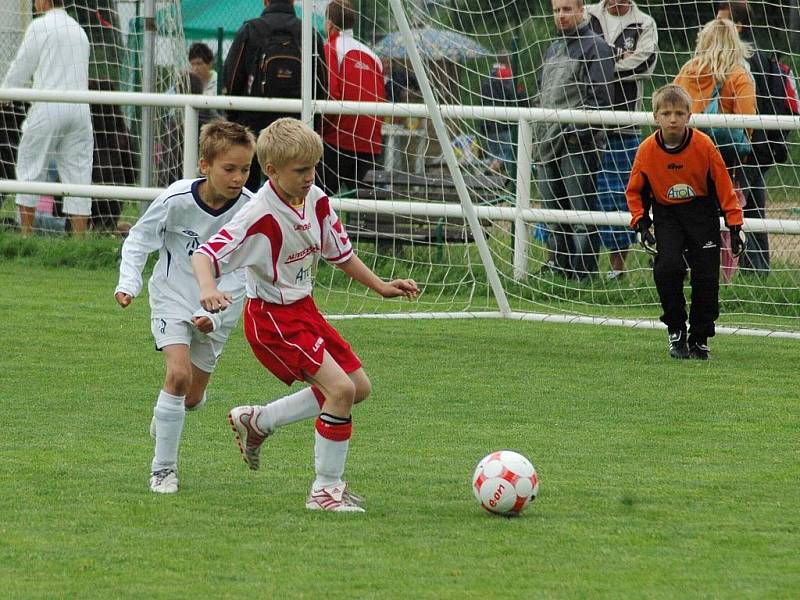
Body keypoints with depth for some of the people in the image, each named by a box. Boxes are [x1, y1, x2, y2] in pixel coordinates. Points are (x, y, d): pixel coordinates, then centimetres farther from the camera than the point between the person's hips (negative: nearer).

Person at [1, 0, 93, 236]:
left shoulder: (40, 26, -4)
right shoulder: (77, 29, 16)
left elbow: (21, 67, -1)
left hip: (48, 108, -5)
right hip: (79, 109, 5)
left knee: (30, 167, 6)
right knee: (77, 171, 4)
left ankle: (26, 233, 6)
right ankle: (80, 240, -1)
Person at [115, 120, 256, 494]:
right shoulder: (177, 200, -20)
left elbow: (244, 272, -13)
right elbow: (138, 239, -4)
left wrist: (216, 313, -24)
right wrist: (128, 283, -16)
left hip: (218, 311, 2)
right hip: (173, 298, -2)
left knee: (193, 397, 10)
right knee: (179, 374, -23)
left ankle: (164, 414, 49)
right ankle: (163, 469, -11)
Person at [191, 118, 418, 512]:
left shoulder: (316, 201, -2)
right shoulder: (260, 217, -24)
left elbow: (339, 251, 15)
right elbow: (205, 255, -30)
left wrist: (380, 287, 18)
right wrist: (208, 289, -49)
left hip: (303, 308, 9)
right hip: (272, 318, -9)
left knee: (359, 387, 14)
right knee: (341, 388, -19)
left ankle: (256, 422, 25)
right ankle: (325, 490, -6)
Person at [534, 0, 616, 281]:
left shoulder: (595, 47, -5)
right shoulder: (553, 49, 21)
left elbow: (599, 97, -12)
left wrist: (579, 130, -19)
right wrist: (538, 133, 18)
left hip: (578, 143, -8)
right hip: (547, 142, 8)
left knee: (581, 209, -8)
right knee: (553, 208, 9)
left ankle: (584, 268, -8)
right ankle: (558, 263, 15)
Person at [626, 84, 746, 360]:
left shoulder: (704, 146, -15)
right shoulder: (647, 150, -11)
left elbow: (723, 185, -7)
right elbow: (635, 190, 4)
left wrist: (734, 225, -8)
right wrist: (640, 223, -8)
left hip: (702, 212, 0)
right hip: (666, 215, 0)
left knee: (706, 276, -6)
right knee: (668, 266, -21)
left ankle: (699, 339, 11)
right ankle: (676, 332, -3)